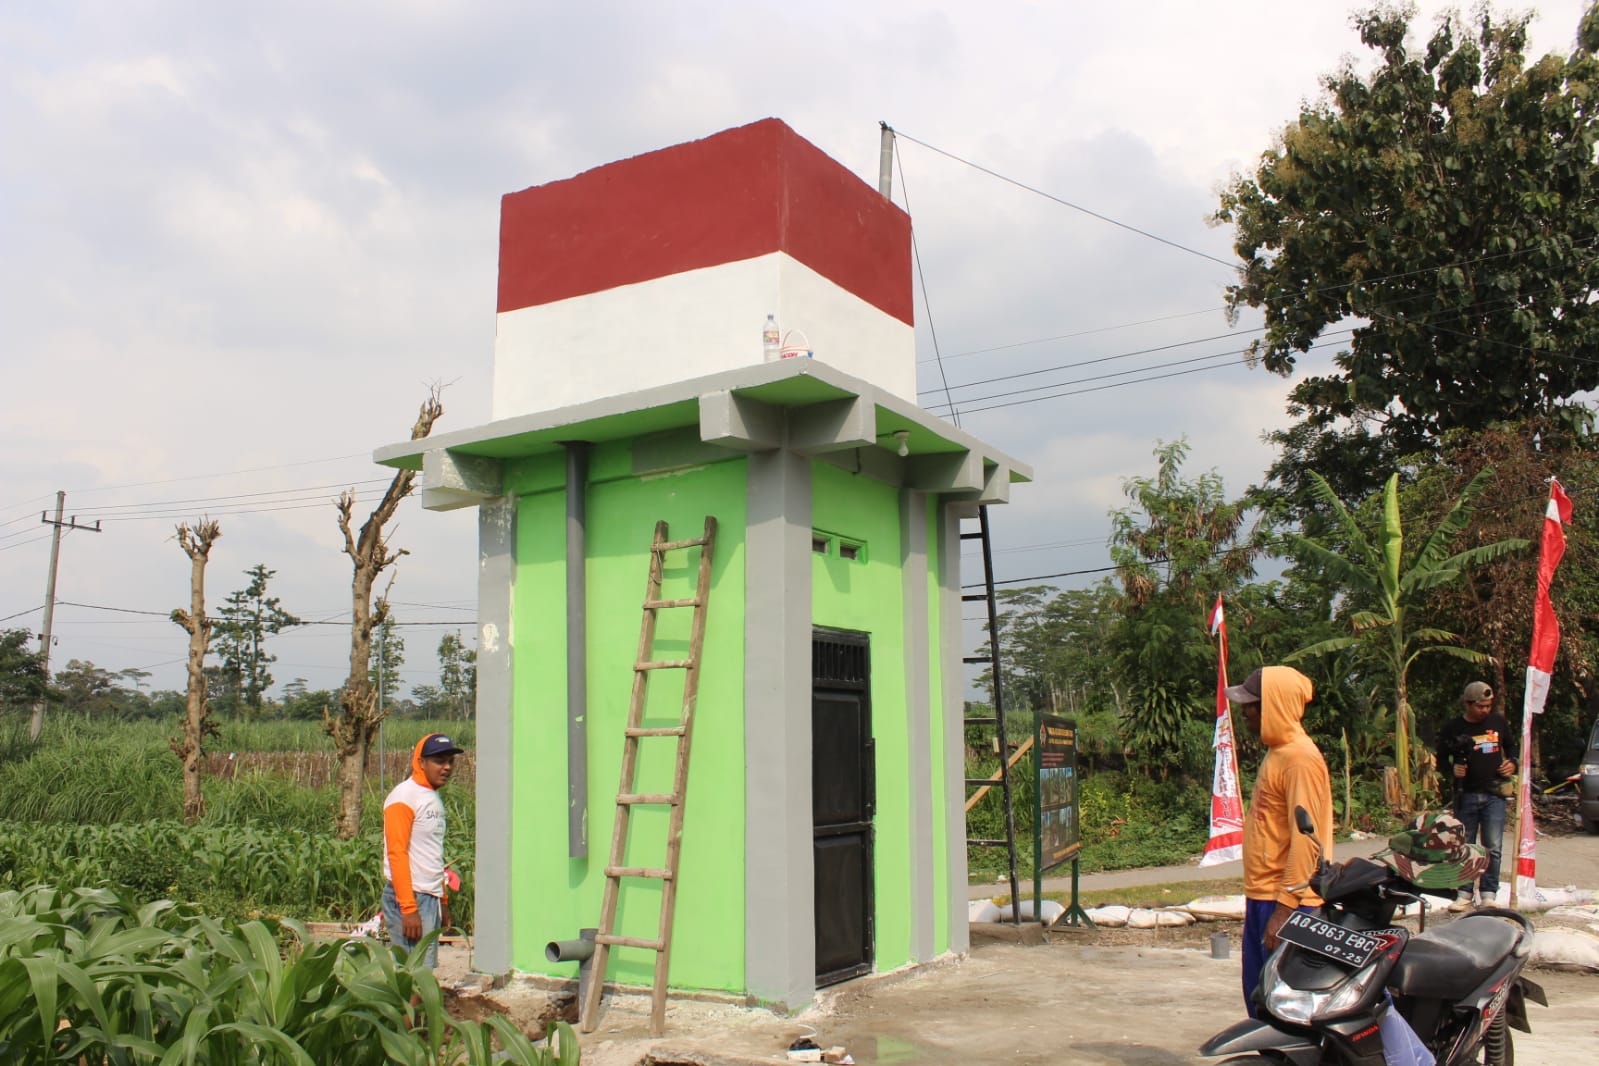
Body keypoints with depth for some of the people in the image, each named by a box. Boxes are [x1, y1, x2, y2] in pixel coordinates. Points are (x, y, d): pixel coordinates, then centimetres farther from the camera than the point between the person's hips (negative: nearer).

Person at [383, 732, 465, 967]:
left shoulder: (434, 798, 16)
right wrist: (409, 909, -20)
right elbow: (396, 854, -16)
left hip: (430, 899, 9)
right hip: (410, 898, -9)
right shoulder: (403, 797, -10)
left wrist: (441, 901, 17)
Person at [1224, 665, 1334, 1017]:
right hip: (1262, 896, 10)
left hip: (1287, 901, -10)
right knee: (1258, 998, 16)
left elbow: (1306, 840, -21)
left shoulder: (1300, 758, -16)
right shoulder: (1277, 752, 14)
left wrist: (1285, 908, -22)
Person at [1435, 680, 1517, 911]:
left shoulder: (1498, 722, 6)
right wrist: (1452, 769, -14)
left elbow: (1514, 745, 21)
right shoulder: (1452, 728, -1)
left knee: (1493, 848, -2)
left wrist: (1512, 763, 2)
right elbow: (1441, 759, 6)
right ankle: (1464, 894, 11)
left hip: (1494, 794, 1)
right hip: (1466, 795, -1)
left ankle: (1489, 894, 5)